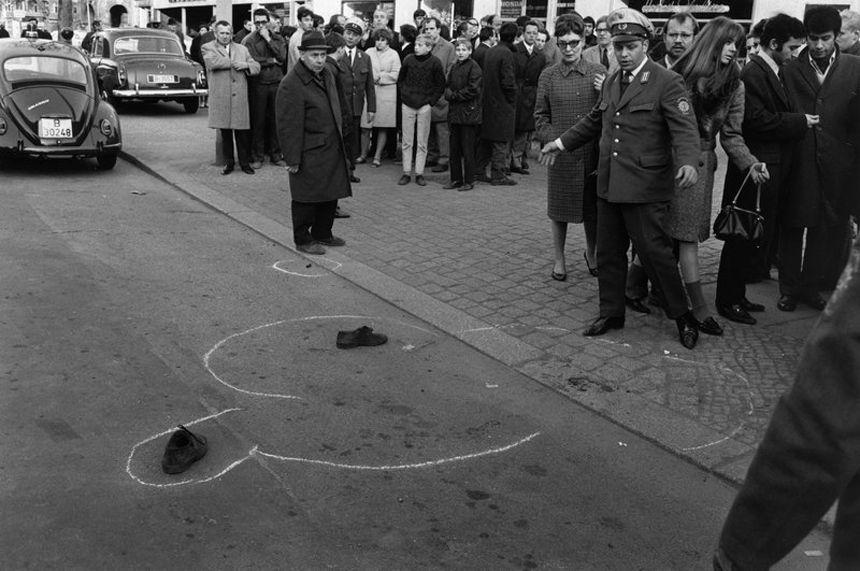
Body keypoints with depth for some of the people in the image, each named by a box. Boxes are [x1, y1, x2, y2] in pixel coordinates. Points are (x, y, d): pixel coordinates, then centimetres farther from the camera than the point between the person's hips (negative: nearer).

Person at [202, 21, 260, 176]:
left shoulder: (242, 49, 16)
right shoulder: (207, 48, 5)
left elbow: (256, 68, 14)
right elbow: (212, 62, -17)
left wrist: (246, 65, -9)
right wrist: (235, 62, -11)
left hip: (239, 96, 2)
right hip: (220, 97, -2)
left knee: (242, 132, 1)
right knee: (225, 132, 5)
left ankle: (244, 162, 12)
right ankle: (229, 162, 17)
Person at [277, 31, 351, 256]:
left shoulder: (326, 75, 10)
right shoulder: (291, 84, -17)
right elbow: (288, 125, -18)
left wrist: (340, 146, 20)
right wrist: (292, 159, -17)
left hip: (332, 149, 8)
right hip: (309, 153, -8)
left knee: (330, 195, 16)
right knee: (306, 198, 3)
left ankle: (322, 234, 32)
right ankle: (303, 240, 17)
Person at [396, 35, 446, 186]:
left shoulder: (435, 63, -4)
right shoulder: (409, 60, 3)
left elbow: (440, 86, 2)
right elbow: (400, 80, 15)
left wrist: (431, 101, -5)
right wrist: (404, 95, 6)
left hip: (424, 106, -2)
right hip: (407, 105, 2)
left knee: (422, 143, 2)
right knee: (406, 141, 3)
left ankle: (419, 173, 8)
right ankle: (406, 173, 10)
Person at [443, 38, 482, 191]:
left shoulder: (474, 67, -7)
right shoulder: (454, 67, 15)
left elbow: (472, 90, -14)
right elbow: (448, 86, 17)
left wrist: (454, 95, -10)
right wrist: (449, 94, -5)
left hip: (468, 113, -7)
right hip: (454, 112, 7)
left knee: (467, 149, -2)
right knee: (454, 148, 10)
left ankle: (469, 181, 5)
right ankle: (456, 179, 18)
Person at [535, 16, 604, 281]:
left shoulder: (600, 73, 2)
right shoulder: (548, 76, 3)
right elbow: (540, 116, 6)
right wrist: (553, 141, -6)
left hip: (593, 153, 0)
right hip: (561, 156, 0)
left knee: (593, 209, 11)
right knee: (560, 209, 8)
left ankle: (591, 254, 33)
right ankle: (559, 259, 23)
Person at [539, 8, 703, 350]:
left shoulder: (667, 82, -9)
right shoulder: (610, 83, 14)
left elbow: (685, 128, -18)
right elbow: (594, 121, 28)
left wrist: (688, 161, -35)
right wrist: (562, 143, 26)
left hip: (645, 188, -7)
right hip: (609, 186, 7)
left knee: (654, 251, -2)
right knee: (608, 253, 12)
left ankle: (682, 316, 16)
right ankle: (611, 313, 27)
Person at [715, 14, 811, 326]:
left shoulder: (770, 72, 14)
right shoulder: (753, 74, -16)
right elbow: (758, 122, -22)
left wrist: (799, 121, 3)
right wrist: (799, 122, -13)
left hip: (769, 170, 10)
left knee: (748, 238, 16)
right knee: (742, 238, -1)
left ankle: (736, 295, 27)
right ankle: (727, 301, 9)